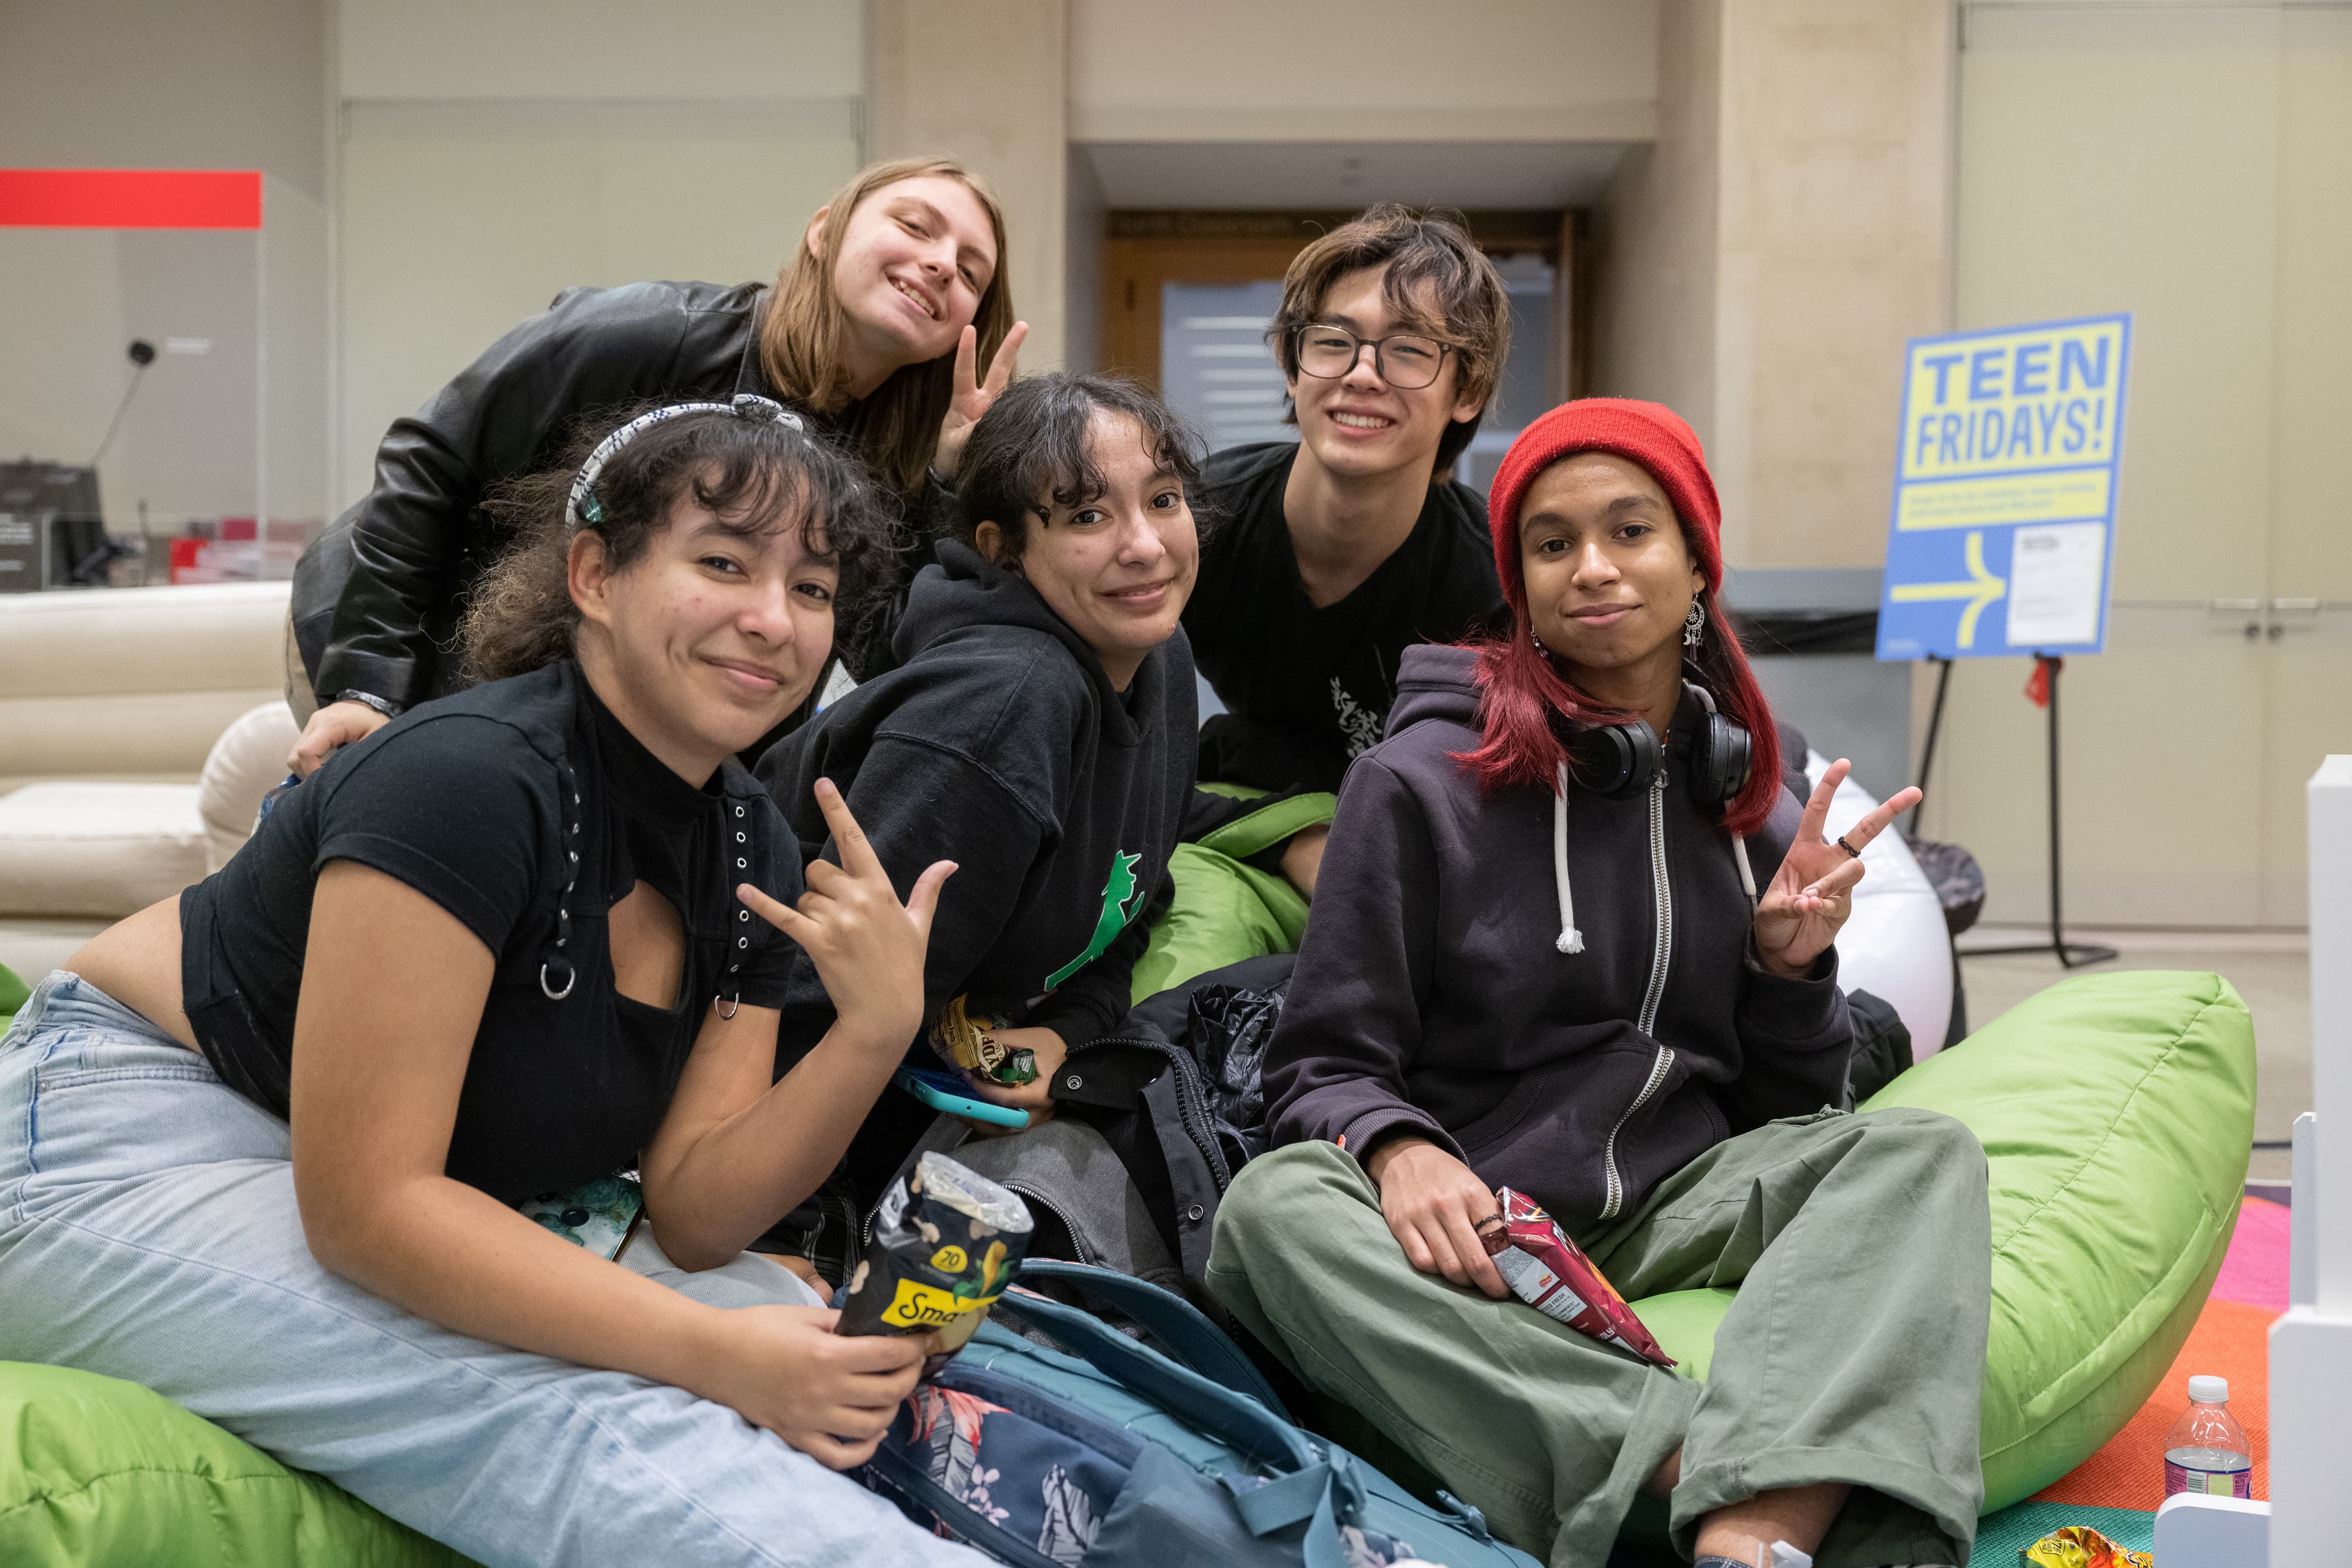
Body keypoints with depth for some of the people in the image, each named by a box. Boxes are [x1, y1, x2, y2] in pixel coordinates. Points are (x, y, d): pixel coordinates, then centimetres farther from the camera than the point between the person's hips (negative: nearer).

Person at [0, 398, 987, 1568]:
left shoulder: (754, 858, -2)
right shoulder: (467, 780, -26)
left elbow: (688, 1212, -6)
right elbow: (364, 1204, -28)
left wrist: (874, 1037, -22)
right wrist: (713, 1352, -31)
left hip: (417, 1223, 8)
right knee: (565, 1414, -30)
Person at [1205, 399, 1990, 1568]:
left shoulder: (1753, 812, 13)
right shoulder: (1420, 782, 0)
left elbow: (1788, 1111, 17)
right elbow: (1321, 1067, 0)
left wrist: (1791, 970, -3)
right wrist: (1396, 1149, -23)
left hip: (1676, 1217, 3)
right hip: (1470, 1243, -3)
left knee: (1922, 1150, -23)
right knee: (1273, 1210, -33)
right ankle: (1692, 1463, -41)